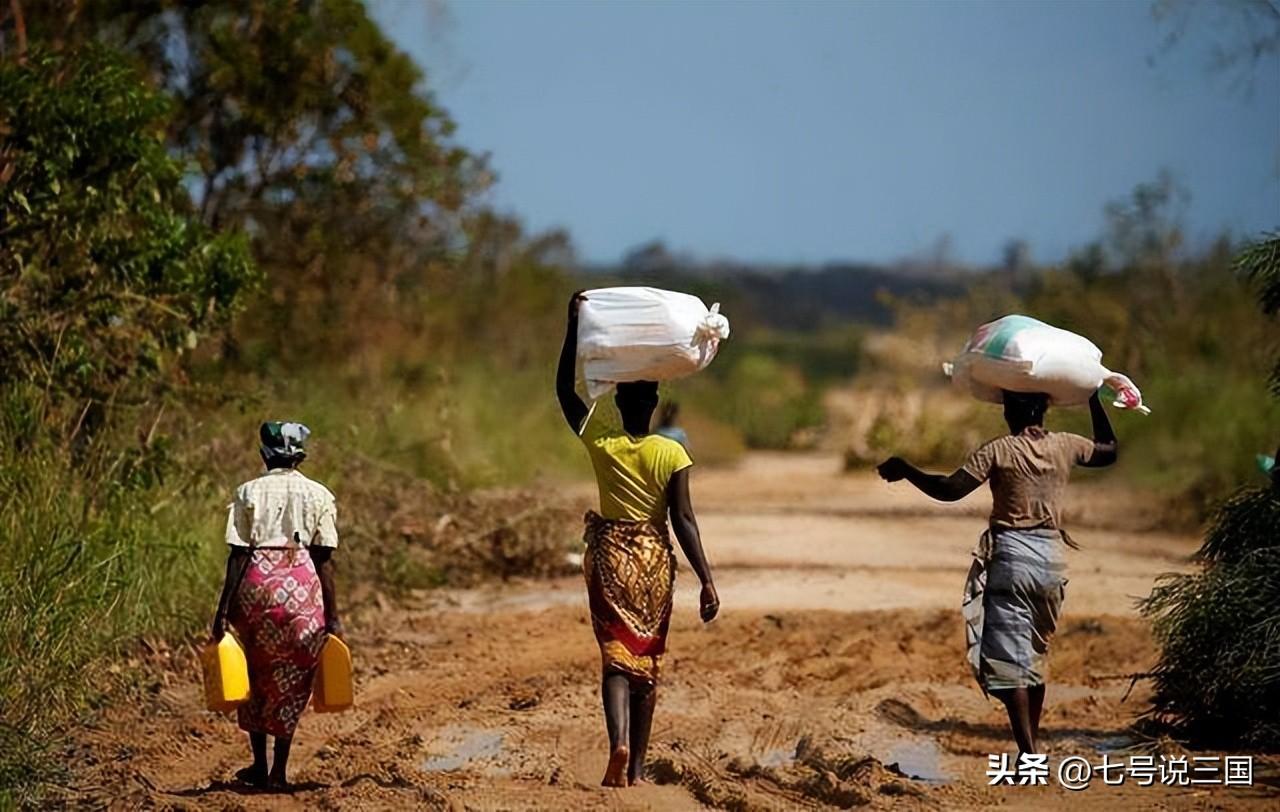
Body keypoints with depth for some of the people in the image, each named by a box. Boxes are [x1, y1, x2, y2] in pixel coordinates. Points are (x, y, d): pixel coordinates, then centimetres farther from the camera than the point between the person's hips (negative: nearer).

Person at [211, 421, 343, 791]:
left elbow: (237, 555, -3)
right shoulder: (319, 495, 3)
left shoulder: (249, 492, 2)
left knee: (256, 676, 17)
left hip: (257, 583, 0)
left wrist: (223, 609, -1)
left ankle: (259, 764, 23)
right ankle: (279, 771, 8)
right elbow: (324, 559, 1)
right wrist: (332, 616, 4)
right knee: (292, 680, 9)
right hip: (302, 587, 0)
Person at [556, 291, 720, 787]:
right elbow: (683, 520, -12)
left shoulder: (599, 442, -5)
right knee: (648, 660, 11)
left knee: (616, 655, 0)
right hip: (655, 560, 0)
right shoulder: (672, 455, -9)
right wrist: (706, 580, -10)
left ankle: (619, 742, -26)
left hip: (609, 557, 0)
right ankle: (637, 766, 15)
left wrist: (575, 323, 6)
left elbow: (564, 389, 6)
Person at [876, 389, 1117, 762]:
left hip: (1011, 556, -5)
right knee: (1035, 655, 19)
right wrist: (1094, 400, 33)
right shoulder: (1065, 446, 5)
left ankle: (1028, 754, -13)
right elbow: (1110, 450, 25)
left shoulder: (999, 451, -8)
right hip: (1052, 558, 5)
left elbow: (949, 490, -12)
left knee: (1008, 660, -5)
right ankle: (1033, 742, 24)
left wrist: (905, 471, -1)